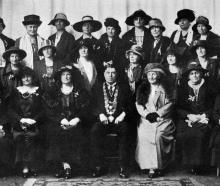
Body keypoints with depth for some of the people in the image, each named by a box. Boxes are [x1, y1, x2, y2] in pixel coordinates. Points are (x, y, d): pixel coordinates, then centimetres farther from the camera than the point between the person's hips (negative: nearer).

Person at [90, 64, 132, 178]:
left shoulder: (124, 89, 18)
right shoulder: (97, 89, 20)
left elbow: (130, 106, 9)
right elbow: (93, 107, 11)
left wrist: (123, 114, -9)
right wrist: (100, 115, -8)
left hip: (119, 120, -1)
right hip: (103, 120, 1)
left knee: (124, 130, -34)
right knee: (95, 131, -31)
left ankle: (123, 168, -28)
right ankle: (98, 167, -24)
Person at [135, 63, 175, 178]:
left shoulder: (165, 88, 9)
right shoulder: (142, 88, 16)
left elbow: (169, 104, 1)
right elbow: (138, 104, 9)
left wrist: (157, 113, -11)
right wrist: (146, 114, -8)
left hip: (162, 119, -2)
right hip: (146, 119, 2)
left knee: (158, 136, -30)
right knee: (143, 135, -27)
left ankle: (160, 165, -18)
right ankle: (151, 166, -21)